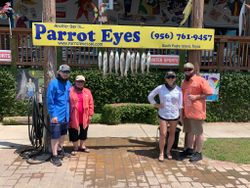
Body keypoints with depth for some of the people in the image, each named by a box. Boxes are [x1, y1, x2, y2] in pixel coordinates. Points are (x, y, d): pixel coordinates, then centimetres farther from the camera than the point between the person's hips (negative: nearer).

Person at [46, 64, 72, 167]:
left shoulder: (69, 84, 7)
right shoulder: (53, 83, -12)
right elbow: (50, 101, -13)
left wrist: (69, 112, 10)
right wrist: (53, 115, -16)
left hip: (66, 115, 6)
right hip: (57, 115, -6)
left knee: (63, 134, 20)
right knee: (55, 136, -1)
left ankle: (60, 150, 38)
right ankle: (54, 156, 9)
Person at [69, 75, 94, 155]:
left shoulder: (87, 92, 4)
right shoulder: (70, 91, -5)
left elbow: (91, 104, 4)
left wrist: (90, 115, -1)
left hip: (84, 117, 3)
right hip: (74, 117, -3)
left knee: (84, 132, 14)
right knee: (74, 133, 7)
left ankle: (82, 146, 30)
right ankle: (75, 147, 22)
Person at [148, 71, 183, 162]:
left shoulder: (178, 89, -4)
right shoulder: (160, 88, -6)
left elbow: (180, 104, 1)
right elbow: (150, 96, 6)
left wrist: (180, 115, 1)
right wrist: (156, 105, -2)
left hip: (174, 115, 1)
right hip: (163, 115, -1)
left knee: (172, 134, 12)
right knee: (163, 134, -2)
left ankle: (168, 151, 29)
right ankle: (161, 153, 12)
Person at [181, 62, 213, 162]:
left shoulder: (200, 80, -8)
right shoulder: (184, 82, 13)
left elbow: (209, 93, -12)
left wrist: (196, 97, -19)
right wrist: (182, 109, 15)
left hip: (196, 112, -7)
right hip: (186, 112, 7)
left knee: (198, 132, 1)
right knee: (189, 131, 16)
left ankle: (198, 153, 9)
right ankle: (190, 149, 28)